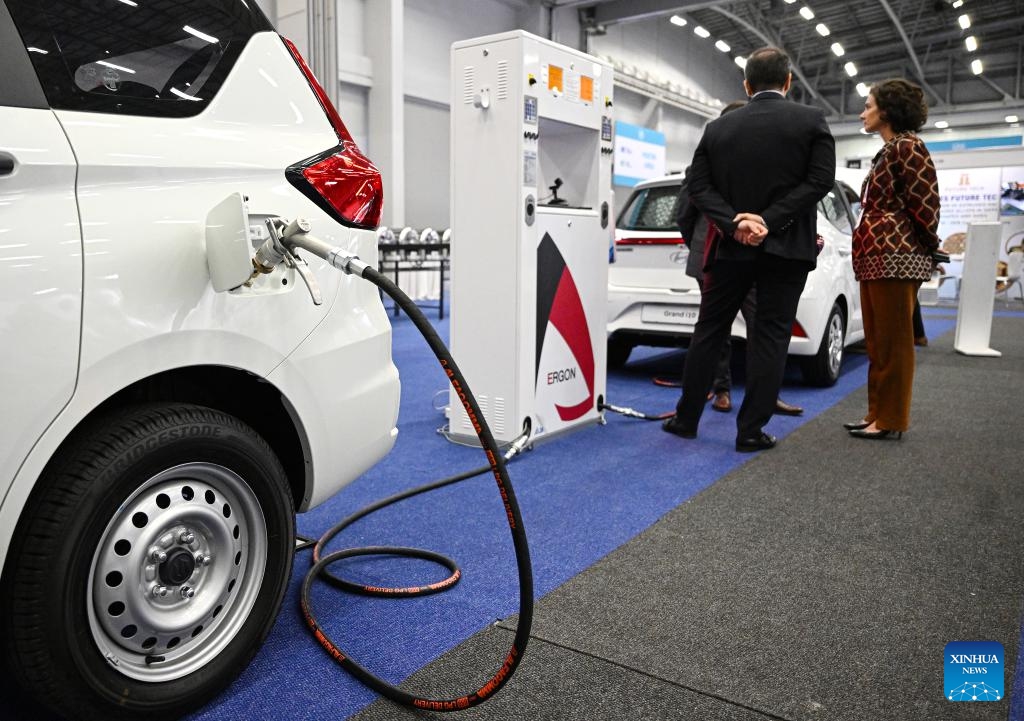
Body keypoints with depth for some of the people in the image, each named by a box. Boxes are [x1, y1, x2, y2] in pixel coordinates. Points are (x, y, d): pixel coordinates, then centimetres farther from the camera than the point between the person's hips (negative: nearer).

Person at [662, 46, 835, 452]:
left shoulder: (717, 127, 5)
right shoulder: (811, 120, -1)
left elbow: (698, 186, -3)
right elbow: (820, 180, -10)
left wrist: (735, 222, -12)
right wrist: (770, 221, -14)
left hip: (731, 247, 2)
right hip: (786, 248, -2)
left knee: (709, 332, 12)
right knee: (770, 336, 3)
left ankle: (686, 418, 18)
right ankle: (751, 430, 4)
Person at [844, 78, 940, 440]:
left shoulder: (907, 146, -8)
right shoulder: (887, 151, 21)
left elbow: (925, 203, -13)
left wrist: (929, 249, -3)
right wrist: (865, 246, 15)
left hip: (895, 256, -10)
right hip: (874, 255, 10)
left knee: (893, 341, -5)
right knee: (877, 341, 11)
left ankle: (891, 420, 1)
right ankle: (878, 413, 18)